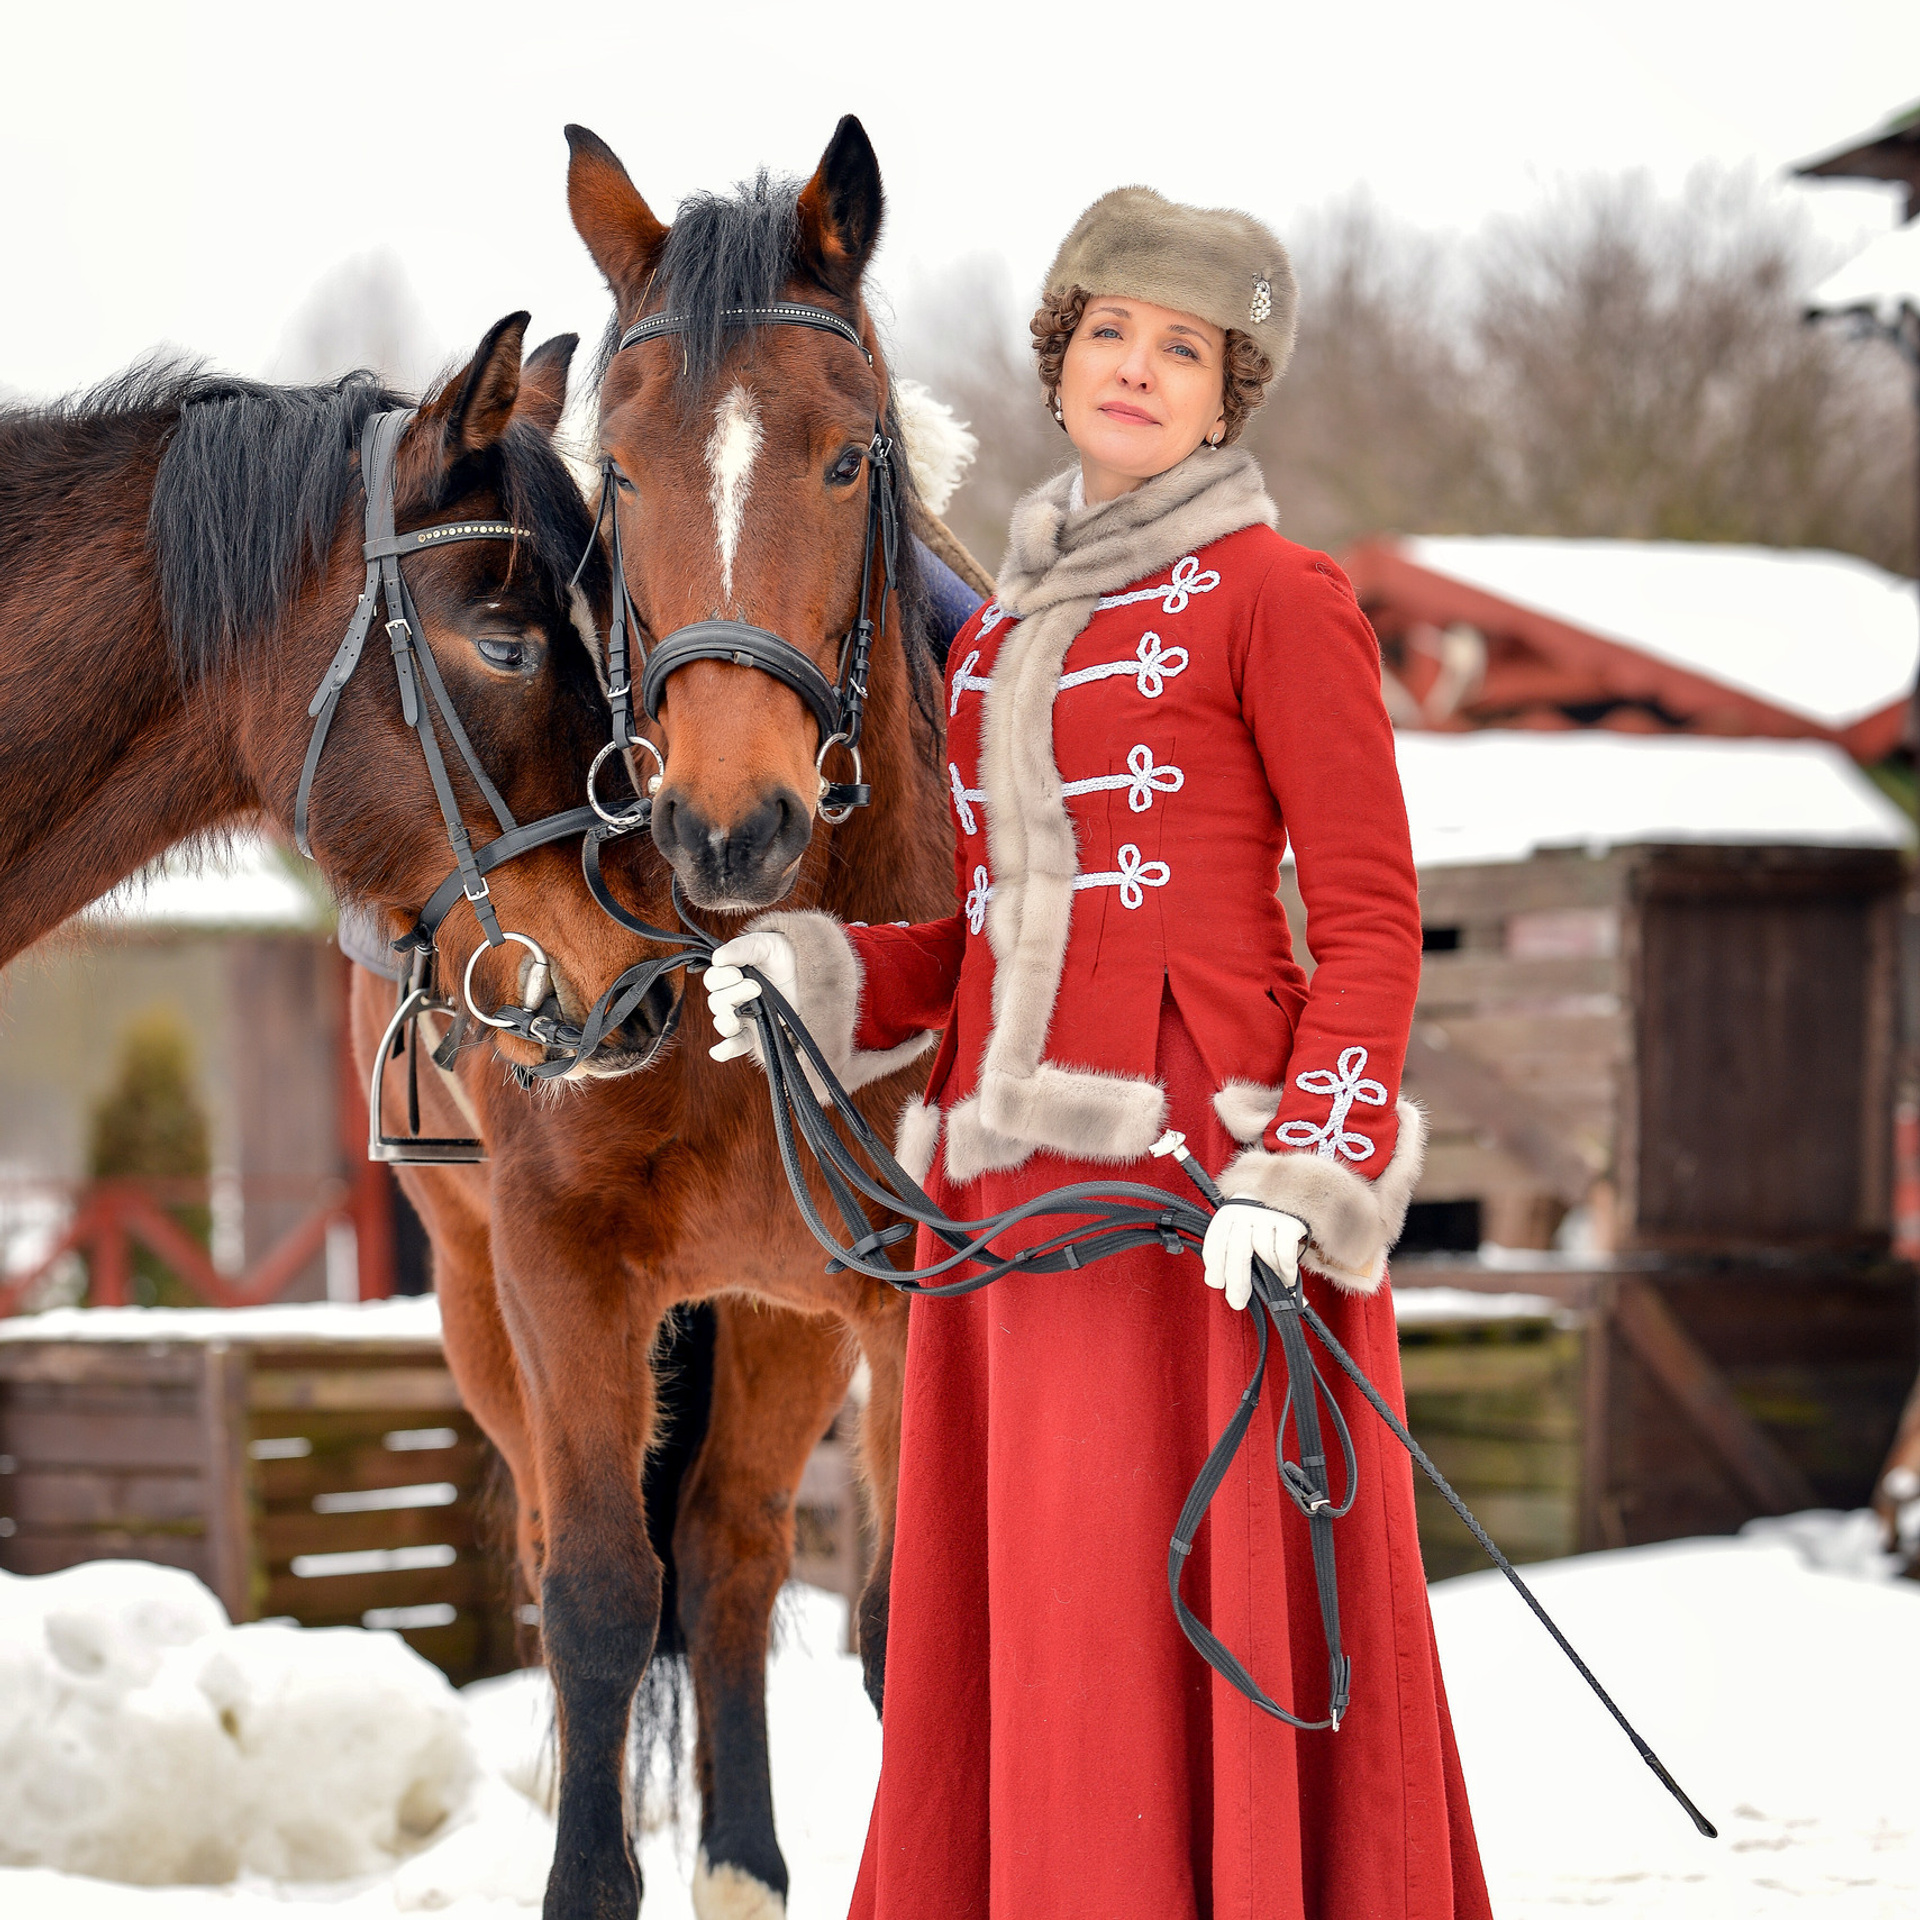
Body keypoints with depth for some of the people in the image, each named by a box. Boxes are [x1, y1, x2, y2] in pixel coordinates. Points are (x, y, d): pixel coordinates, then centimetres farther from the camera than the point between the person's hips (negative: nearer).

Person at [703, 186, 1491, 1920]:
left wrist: (1304, 1175, -18)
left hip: (1199, 1162, -7)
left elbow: (1370, 920, -6)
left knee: (1187, 1612, -9)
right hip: (1014, 1173, 7)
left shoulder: (1274, 598, 0)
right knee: (1003, 1632, 6)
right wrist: (819, 979, 3)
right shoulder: (999, 637, 20)